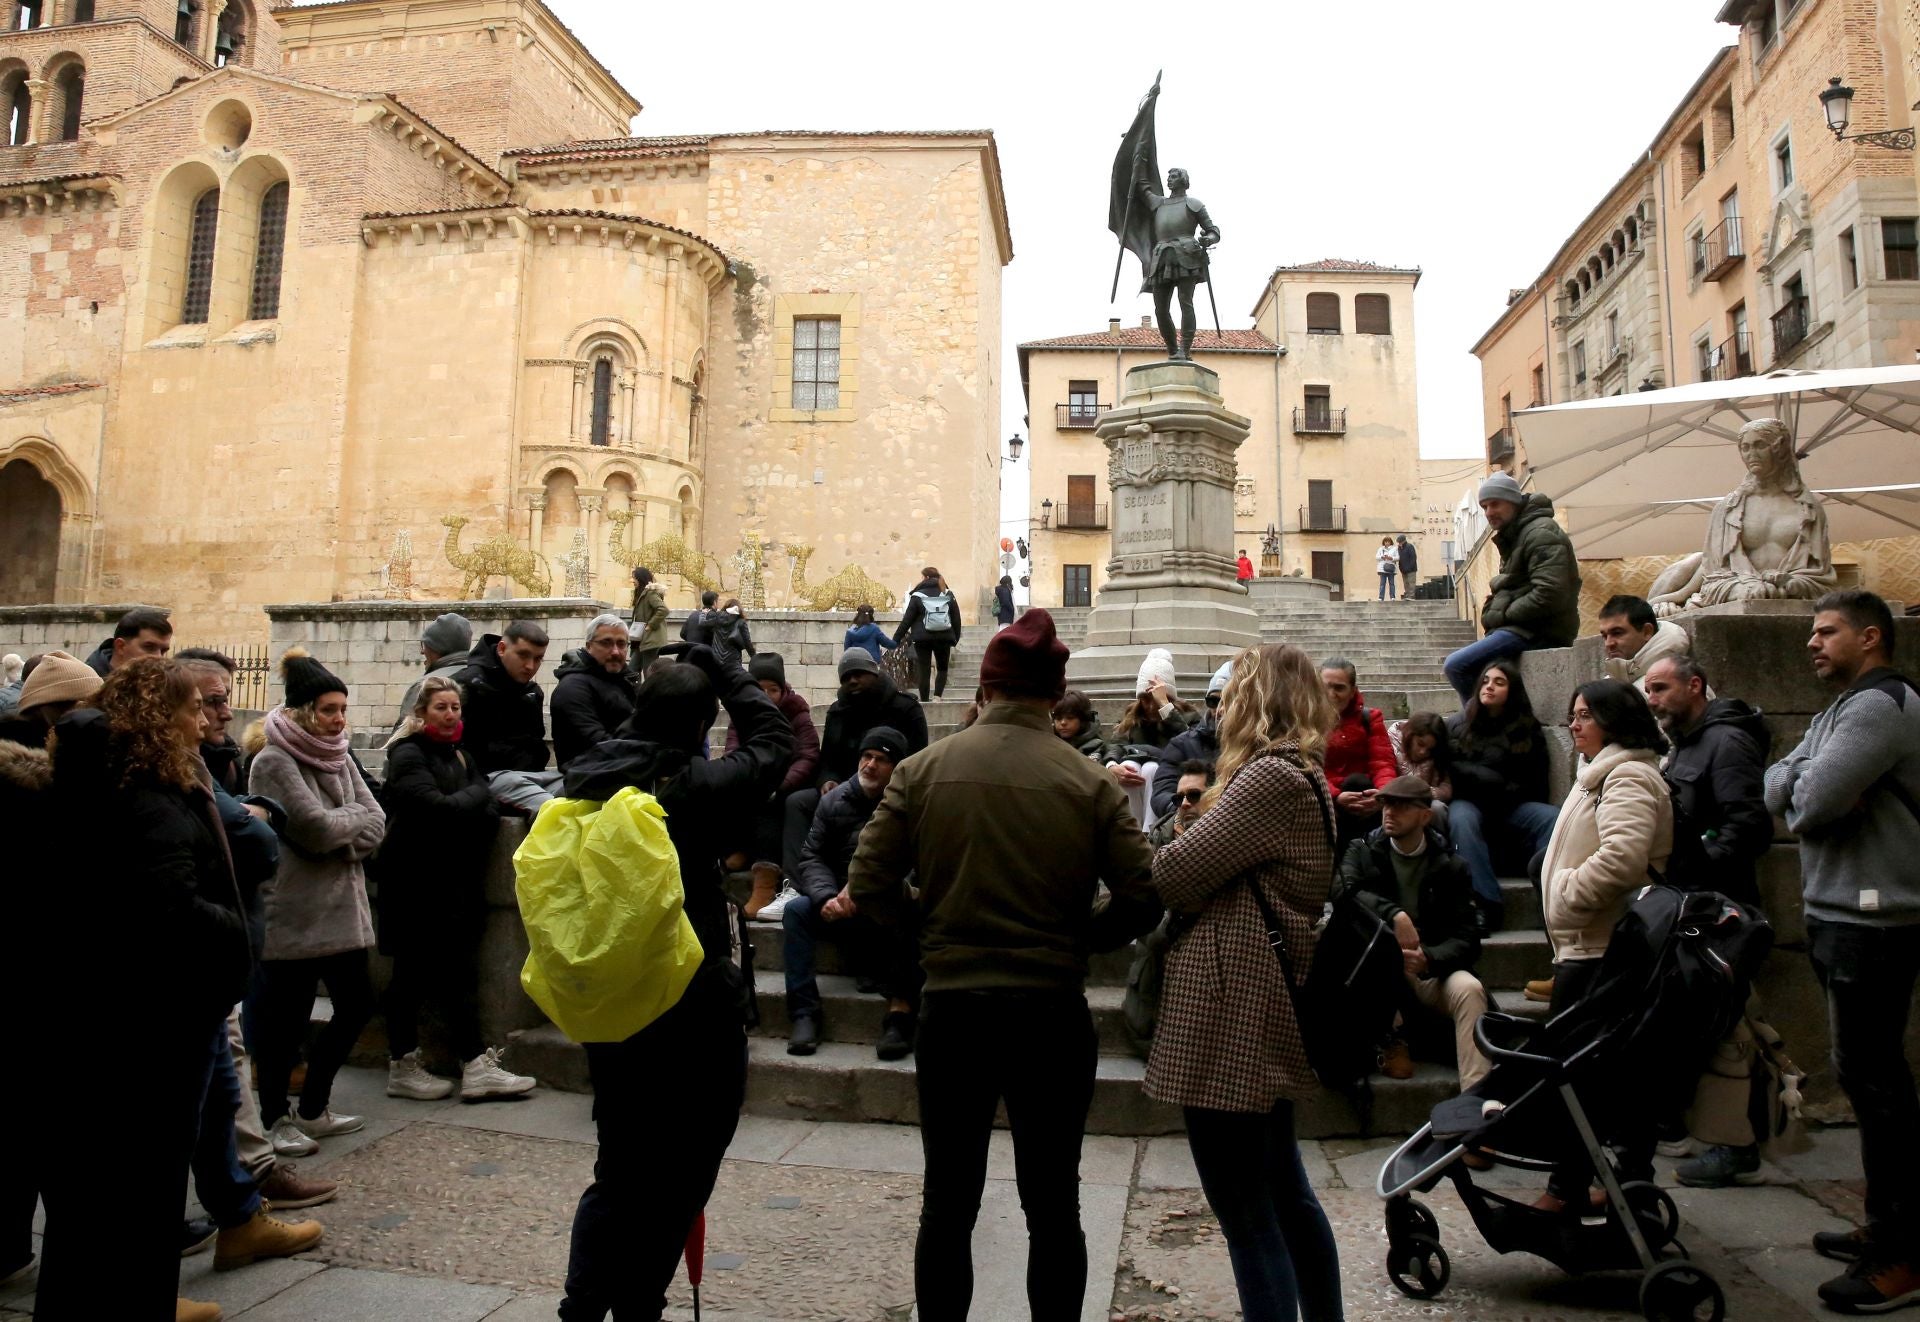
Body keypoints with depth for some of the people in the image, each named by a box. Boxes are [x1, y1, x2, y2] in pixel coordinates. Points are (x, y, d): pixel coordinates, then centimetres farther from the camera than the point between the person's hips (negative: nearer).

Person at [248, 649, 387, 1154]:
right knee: (286, 1019, 5)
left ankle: (312, 1111, 29)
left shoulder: (339, 759, 11)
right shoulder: (274, 762, -12)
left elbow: (376, 824, 3)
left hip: (341, 910, 8)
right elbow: (318, 828, -21)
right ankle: (273, 1118, 23)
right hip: (294, 916, -7)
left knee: (356, 1006, 12)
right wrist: (357, 818, -4)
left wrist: (340, 835, -14)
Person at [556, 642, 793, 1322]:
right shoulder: (692, 785, -20)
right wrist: (721, 669, -1)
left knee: (617, 1176, 22)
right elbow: (774, 740, -8)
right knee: (677, 1184, 12)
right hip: (693, 1015, -6)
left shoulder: (585, 780, -4)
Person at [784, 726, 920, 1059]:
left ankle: (900, 1012, -33)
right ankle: (804, 1013, -19)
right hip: (841, 909, 4)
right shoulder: (834, 800, 3)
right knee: (797, 910, -20)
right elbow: (812, 857, 1)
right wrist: (827, 898, -18)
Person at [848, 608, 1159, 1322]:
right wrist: (1077, 935, 9)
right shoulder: (1091, 783, -7)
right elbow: (1142, 901, -8)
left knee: (947, 1203, 17)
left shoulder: (922, 769, -6)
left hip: (951, 1008, 1)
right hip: (1053, 1013, 0)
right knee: (1053, 1206, 16)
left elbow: (868, 889, -6)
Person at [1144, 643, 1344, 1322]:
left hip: (1230, 1013, -11)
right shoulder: (1299, 777, 16)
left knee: (1247, 1216, 0)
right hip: (1262, 1009, 11)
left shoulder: (1269, 778, -17)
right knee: (1286, 1196, 22)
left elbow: (1172, 875, -18)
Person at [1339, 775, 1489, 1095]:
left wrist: (1429, 959, -25)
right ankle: (1391, 1041, -18)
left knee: (1469, 988, -30)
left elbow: (1467, 938, -4)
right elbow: (1345, 891, -17)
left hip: (1435, 974, 1)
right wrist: (1394, 915, -33)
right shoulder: (1362, 851, 5)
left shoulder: (1450, 866, 5)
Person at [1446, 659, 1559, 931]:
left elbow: (1535, 786, 7)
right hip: (1469, 803, -1)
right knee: (1461, 818, -37)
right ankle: (1486, 905, -43)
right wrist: (1498, 781, -2)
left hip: (1511, 807, 1)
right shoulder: (1456, 725, 16)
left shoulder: (1529, 730, 15)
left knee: (1553, 817, -30)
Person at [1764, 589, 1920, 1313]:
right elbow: (1776, 790, 11)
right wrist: (1808, 784, -8)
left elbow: (1812, 802, -24)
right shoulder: (1844, 709, 18)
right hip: (1842, 915, 10)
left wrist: (1803, 787, -3)